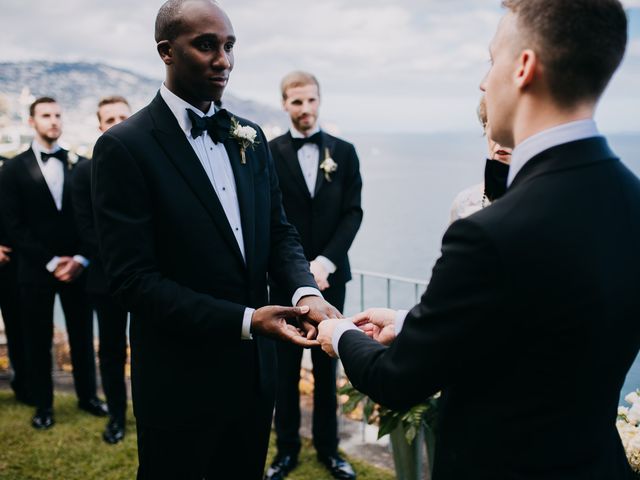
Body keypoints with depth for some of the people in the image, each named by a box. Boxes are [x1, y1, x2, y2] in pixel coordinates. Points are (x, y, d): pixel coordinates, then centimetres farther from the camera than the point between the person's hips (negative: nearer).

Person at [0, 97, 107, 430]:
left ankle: (87, 395, 26)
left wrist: (81, 259, -8)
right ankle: (43, 405, 21)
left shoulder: (81, 165, 5)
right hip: (36, 269, -1)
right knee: (38, 339, 7)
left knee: (82, 335, 10)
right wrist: (51, 262, -11)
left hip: (77, 266, 2)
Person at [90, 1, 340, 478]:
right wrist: (245, 320, -23)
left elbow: (279, 231, 8)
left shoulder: (250, 137, 6)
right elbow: (133, 278, -19)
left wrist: (304, 290, -13)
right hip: (180, 379, -5)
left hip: (255, 367, 6)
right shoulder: (124, 147, -14)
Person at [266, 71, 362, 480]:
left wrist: (326, 261, -13)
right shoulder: (269, 153, -2)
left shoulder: (344, 151, 5)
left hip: (330, 275, 2)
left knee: (327, 362, 11)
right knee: (285, 366, 7)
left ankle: (328, 446, 25)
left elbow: (353, 212, -1)